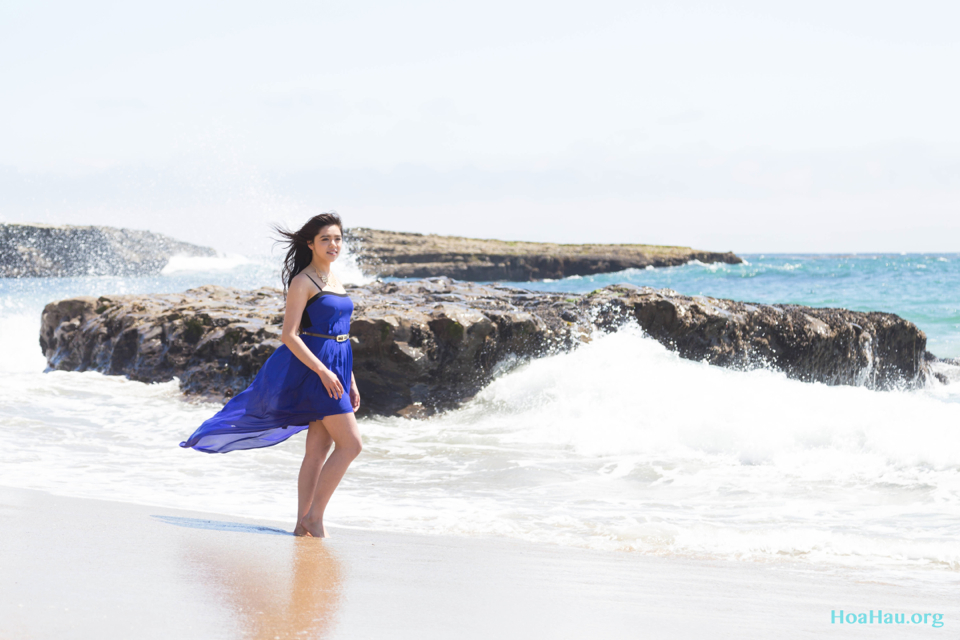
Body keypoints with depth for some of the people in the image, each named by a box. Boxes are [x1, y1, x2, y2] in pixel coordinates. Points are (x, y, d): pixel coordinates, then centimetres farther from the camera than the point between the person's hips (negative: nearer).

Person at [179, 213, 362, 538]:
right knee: (351, 444, -12)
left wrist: (351, 382, 18)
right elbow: (289, 335, -15)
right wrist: (323, 371, -22)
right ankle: (314, 516, -4)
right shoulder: (302, 282, -10)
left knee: (318, 450, 8)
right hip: (312, 367, -8)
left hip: (335, 370, 8)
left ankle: (303, 525, 12)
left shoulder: (335, 281, 16)